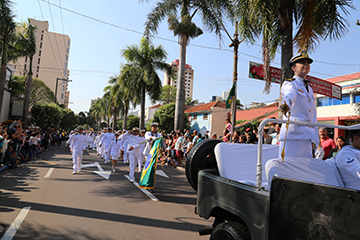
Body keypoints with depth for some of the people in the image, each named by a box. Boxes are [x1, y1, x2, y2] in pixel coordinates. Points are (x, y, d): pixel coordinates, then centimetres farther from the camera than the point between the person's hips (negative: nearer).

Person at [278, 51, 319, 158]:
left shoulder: (309, 89, 25)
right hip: (293, 133, -7)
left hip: (307, 136, 7)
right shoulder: (289, 84, 5)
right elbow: (290, 94, -22)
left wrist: (316, 140, 21)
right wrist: (286, 103, -46)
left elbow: (313, 116, 25)